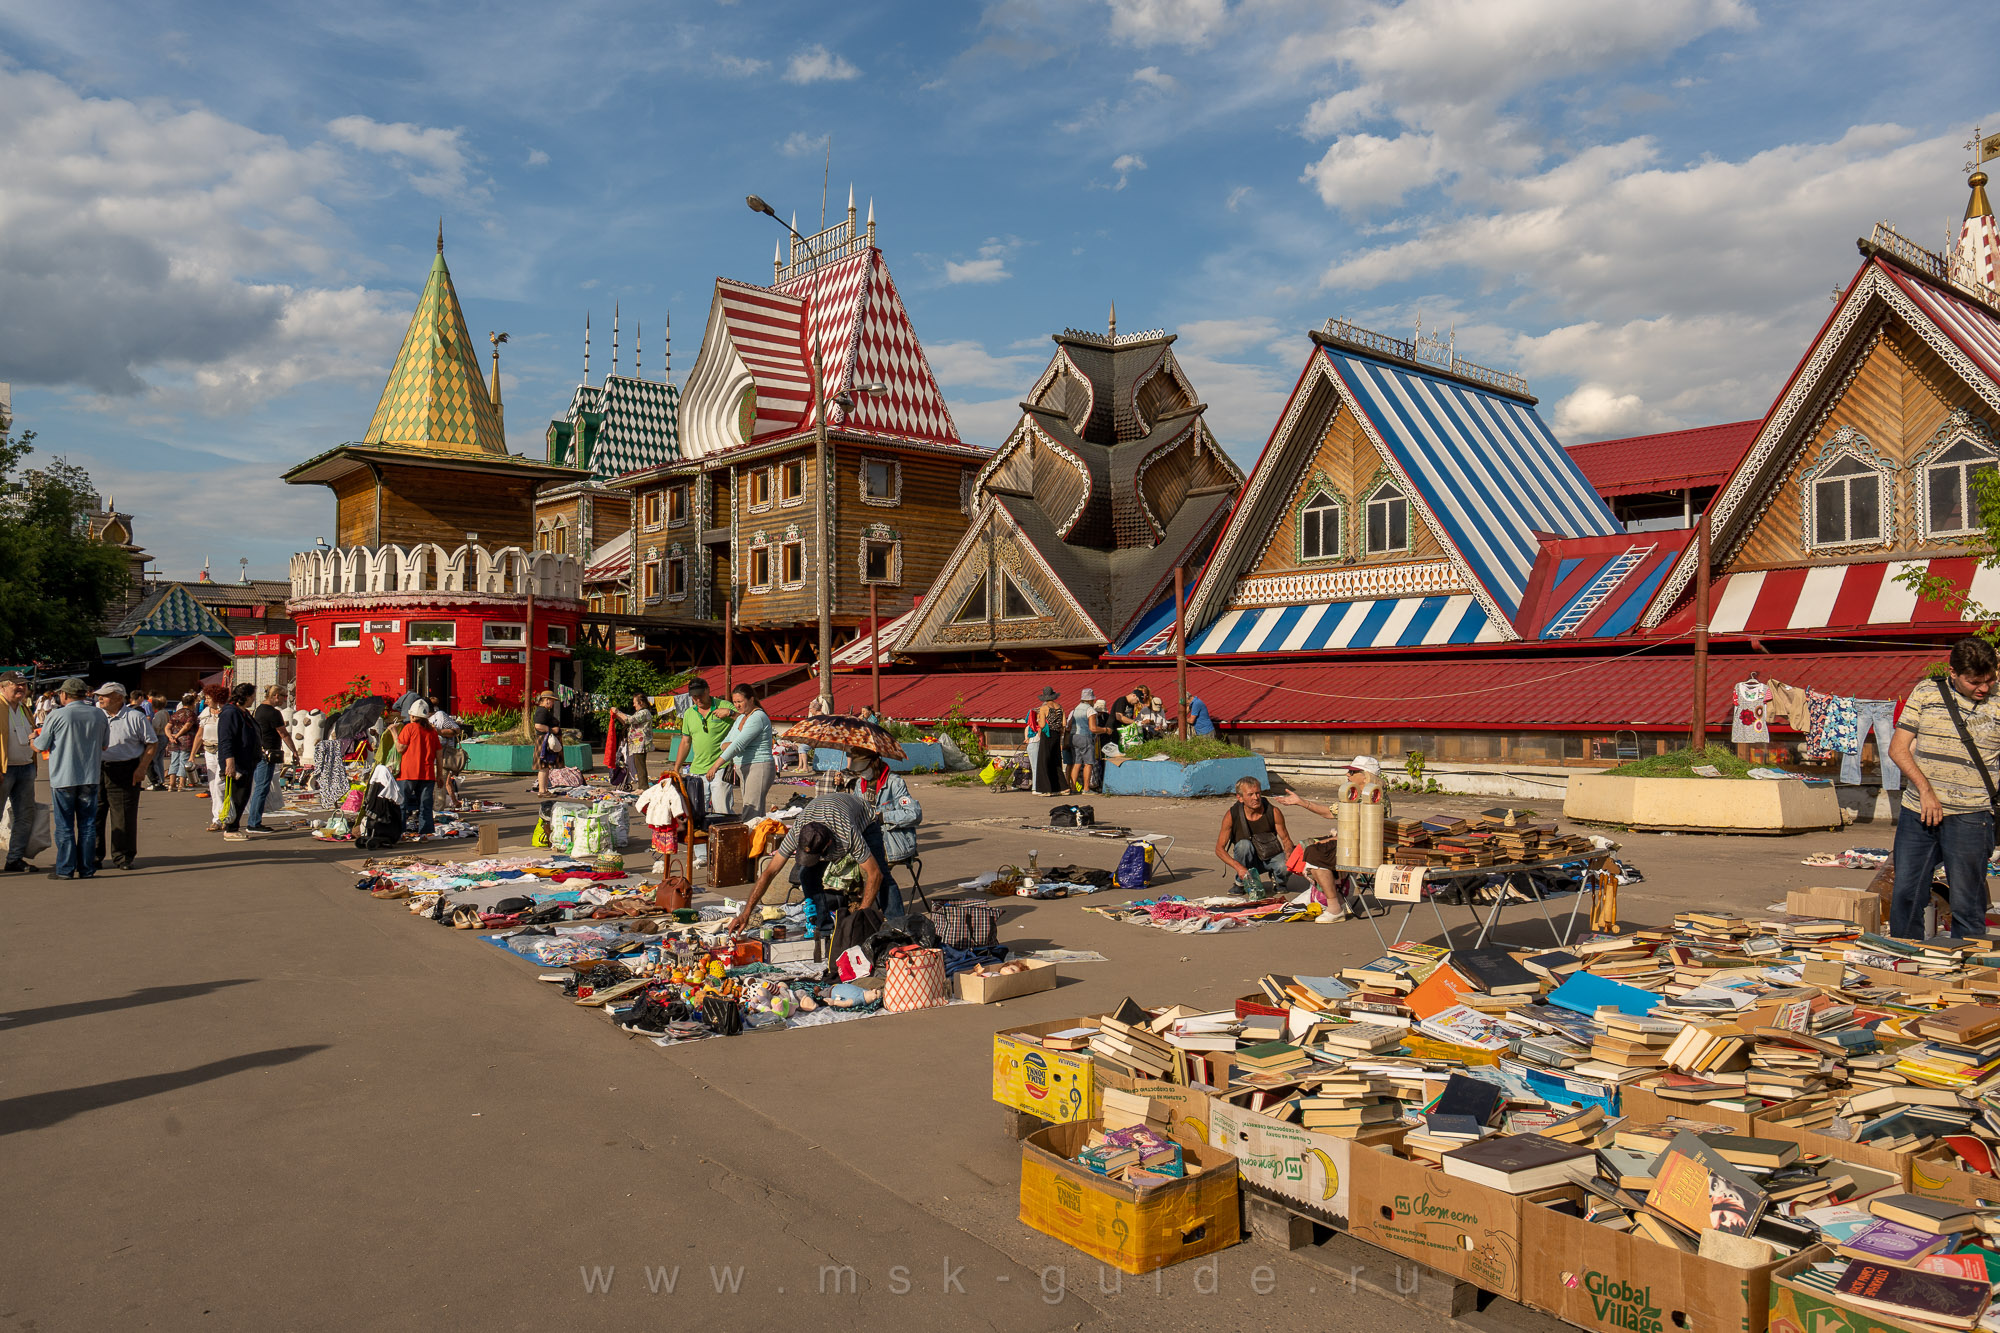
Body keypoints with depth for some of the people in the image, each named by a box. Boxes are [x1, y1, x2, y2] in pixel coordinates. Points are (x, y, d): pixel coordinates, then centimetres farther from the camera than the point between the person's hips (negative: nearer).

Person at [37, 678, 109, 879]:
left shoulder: (57, 715, -9)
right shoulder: (99, 714, 2)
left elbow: (41, 746, 0)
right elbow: (104, 745, 13)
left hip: (63, 777, -3)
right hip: (91, 777, 3)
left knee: (64, 825, 4)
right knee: (87, 824, 7)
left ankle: (65, 869, 6)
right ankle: (87, 869, 8)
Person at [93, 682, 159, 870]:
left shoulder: (136, 717, -2)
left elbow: (152, 743, 0)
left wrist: (141, 768, -7)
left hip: (124, 773, -4)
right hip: (97, 771, 4)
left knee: (123, 817, -1)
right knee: (94, 815, 6)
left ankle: (122, 858, 8)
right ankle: (93, 856, 17)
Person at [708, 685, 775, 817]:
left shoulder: (758, 717, -13)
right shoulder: (741, 718, 17)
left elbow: (739, 744, -22)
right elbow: (725, 743, 16)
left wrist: (715, 766, -27)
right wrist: (728, 745, -11)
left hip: (759, 768, -9)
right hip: (745, 770, 9)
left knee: (751, 815, -16)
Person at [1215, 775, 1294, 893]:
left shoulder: (1273, 812, -16)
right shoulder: (1232, 815, -19)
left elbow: (1286, 840, -5)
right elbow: (1219, 849, -16)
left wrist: (1289, 856, -27)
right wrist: (1238, 867, -31)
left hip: (1272, 856, 1)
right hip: (1249, 860, 0)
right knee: (1244, 844, -34)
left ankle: (1278, 880, 7)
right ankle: (1240, 882, -8)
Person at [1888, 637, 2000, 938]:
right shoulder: (1926, 693, 5)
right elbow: (1898, 748, 4)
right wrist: (1925, 790, -7)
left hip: (1970, 816, -2)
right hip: (1917, 811, 2)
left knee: (1967, 905, 0)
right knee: (1905, 895, 8)